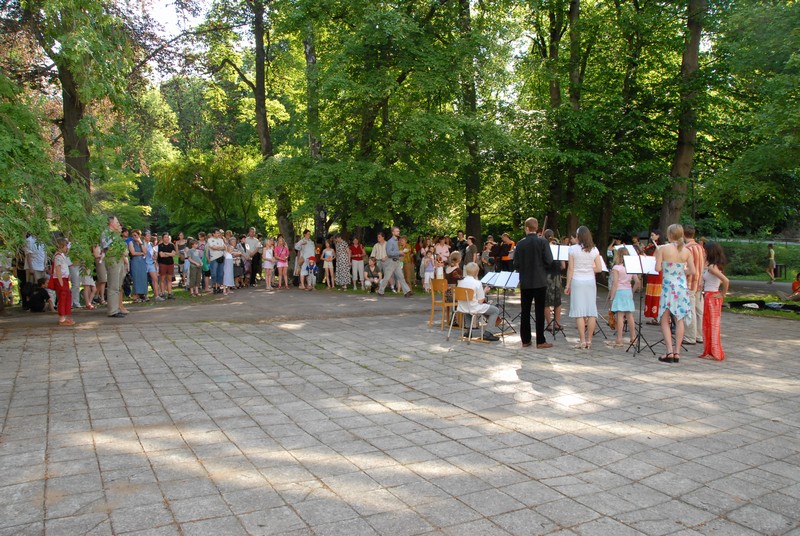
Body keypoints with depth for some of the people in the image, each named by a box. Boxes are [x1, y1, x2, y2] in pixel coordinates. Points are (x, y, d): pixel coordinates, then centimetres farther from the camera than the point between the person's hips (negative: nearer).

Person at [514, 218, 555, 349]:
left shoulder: (520, 243, -1)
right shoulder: (543, 242, -8)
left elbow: (515, 264, -1)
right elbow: (549, 261, -12)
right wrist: (540, 266, 9)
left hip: (525, 282, 2)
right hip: (539, 281, -2)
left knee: (525, 311, 8)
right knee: (540, 311, 1)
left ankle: (525, 340, 11)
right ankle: (540, 341, 2)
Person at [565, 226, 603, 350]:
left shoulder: (573, 249, -7)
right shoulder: (594, 250, 2)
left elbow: (570, 269, -7)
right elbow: (599, 269, 0)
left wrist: (567, 285, 0)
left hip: (577, 282, -3)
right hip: (590, 282, 3)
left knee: (579, 312, -1)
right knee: (591, 312, 6)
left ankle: (582, 341, -3)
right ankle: (589, 341, 8)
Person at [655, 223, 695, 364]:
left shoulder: (663, 249, -9)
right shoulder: (686, 251, 1)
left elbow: (657, 268, -12)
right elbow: (692, 271, 3)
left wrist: (657, 258, 7)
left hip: (668, 287, -3)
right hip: (682, 287, 3)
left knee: (665, 320, 5)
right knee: (679, 320, 9)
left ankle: (669, 352, -4)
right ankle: (677, 352, 10)